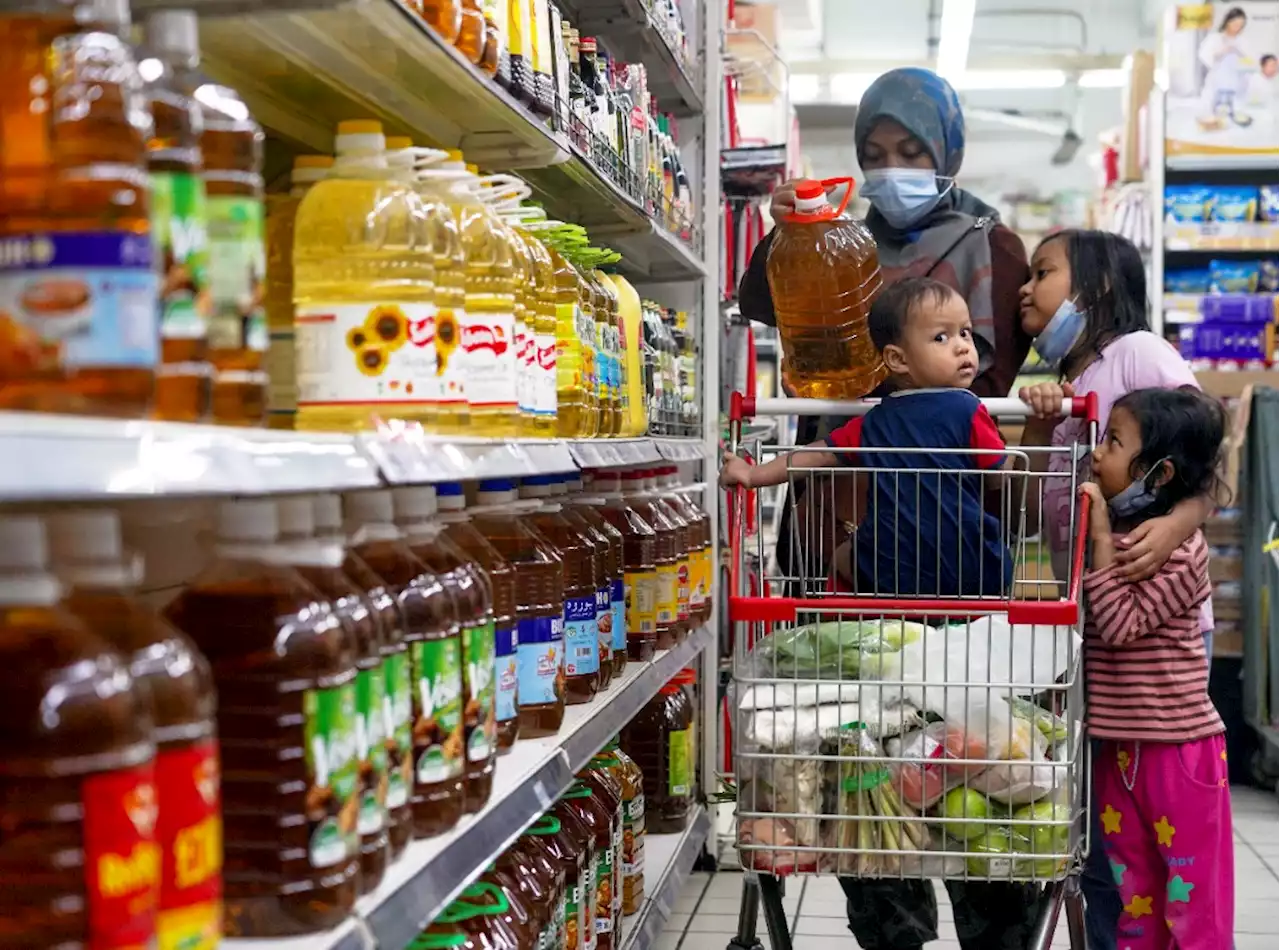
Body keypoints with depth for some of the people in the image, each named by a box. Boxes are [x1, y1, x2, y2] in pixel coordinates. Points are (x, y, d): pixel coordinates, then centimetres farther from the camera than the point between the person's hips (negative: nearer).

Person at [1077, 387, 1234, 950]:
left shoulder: (1180, 548, -17)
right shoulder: (1110, 528, 6)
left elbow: (1121, 624, -22)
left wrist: (1101, 540, -22)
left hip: (1178, 749, -7)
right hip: (1118, 747, 7)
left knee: (1193, 900, 2)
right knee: (1132, 895, 16)